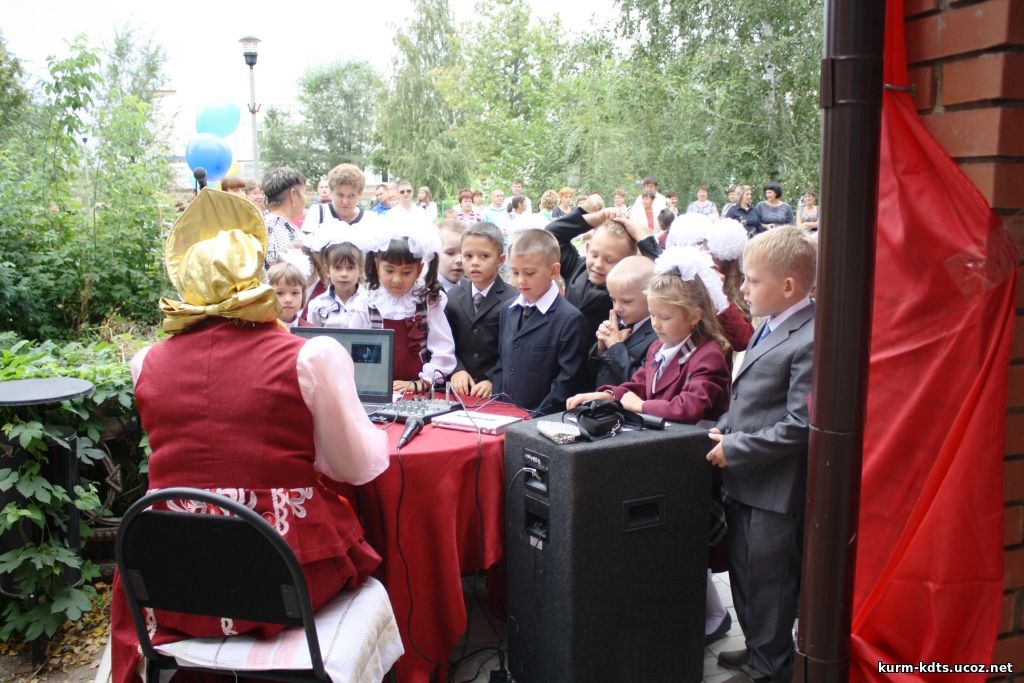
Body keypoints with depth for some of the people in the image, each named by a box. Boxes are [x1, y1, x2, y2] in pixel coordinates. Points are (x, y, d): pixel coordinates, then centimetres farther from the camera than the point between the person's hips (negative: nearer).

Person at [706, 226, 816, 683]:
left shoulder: (810, 341, -22)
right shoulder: (769, 327, 8)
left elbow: (798, 427, -24)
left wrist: (734, 450, -18)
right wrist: (725, 428, 6)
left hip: (776, 488, -9)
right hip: (744, 480, 9)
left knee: (767, 580, 8)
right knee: (743, 570, 22)